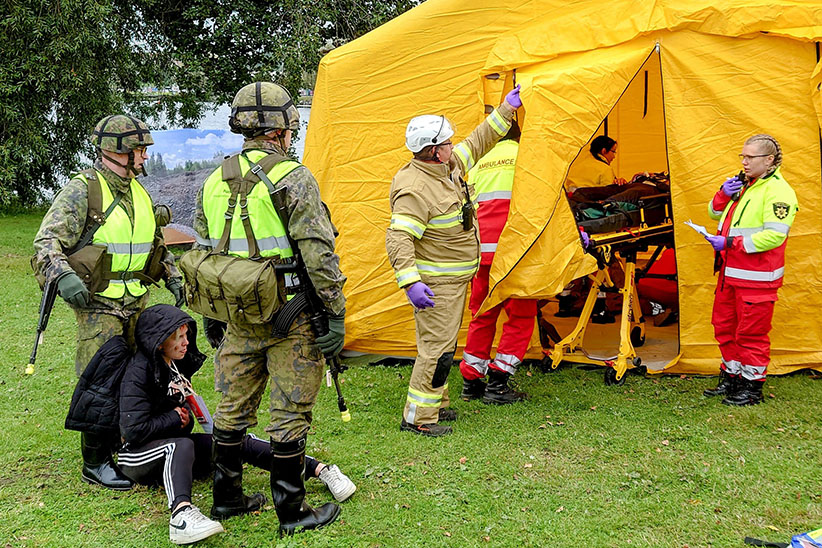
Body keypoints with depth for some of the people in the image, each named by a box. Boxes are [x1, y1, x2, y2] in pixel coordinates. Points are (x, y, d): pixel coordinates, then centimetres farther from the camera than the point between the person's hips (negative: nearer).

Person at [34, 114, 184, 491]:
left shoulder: (138, 192, 13)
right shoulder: (82, 191, -11)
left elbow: (156, 242, 26)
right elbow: (47, 242, -17)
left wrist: (173, 276, 15)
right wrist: (63, 276, -34)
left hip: (137, 303, 7)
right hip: (98, 304, -7)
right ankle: (95, 463, 7)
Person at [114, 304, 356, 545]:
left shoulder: (178, 363, 5)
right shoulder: (137, 373, -20)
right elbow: (133, 430, -26)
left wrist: (182, 414, 1)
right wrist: (175, 418, -15)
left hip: (177, 445, 7)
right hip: (139, 455, -7)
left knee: (239, 442, -14)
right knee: (181, 445, -39)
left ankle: (321, 470, -20)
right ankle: (181, 513, -65)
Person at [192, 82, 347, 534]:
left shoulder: (214, 182, 8)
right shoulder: (293, 179, -12)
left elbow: (203, 255, 13)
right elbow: (318, 255, -17)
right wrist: (336, 314, -11)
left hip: (238, 318, 6)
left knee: (232, 410, 16)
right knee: (289, 415, 3)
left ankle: (227, 499, 30)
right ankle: (292, 513, 13)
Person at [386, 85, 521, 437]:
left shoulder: (449, 166, 5)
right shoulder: (415, 190, -25)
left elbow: (478, 143, 21)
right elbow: (398, 238, -29)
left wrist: (506, 110, 21)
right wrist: (410, 282, -37)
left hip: (455, 280, 10)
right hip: (436, 284, -10)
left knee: (444, 343, 18)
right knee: (437, 348, -8)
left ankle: (436, 404, 31)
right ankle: (418, 417, 0)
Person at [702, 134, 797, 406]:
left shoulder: (778, 190, -15)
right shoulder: (744, 184, 14)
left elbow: (774, 235, -24)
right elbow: (716, 213, 24)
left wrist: (730, 243, -23)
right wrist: (723, 194, 2)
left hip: (756, 278, -9)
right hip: (730, 272, 9)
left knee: (751, 332, -1)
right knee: (725, 327, 16)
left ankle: (752, 388, 12)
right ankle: (731, 378, 30)